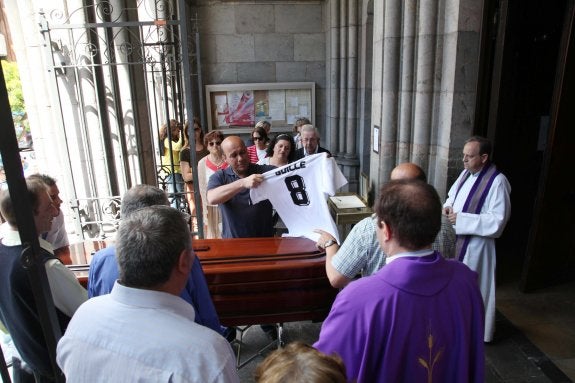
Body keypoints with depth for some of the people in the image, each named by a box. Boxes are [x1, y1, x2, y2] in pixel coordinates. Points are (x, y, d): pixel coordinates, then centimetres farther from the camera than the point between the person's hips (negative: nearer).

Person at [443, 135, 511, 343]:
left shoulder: (497, 181, -20)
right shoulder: (467, 173, 3)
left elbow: (498, 220, -22)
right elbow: (453, 195, 19)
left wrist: (461, 219, -24)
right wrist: (448, 206, -4)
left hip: (475, 245, -7)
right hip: (456, 239, 8)